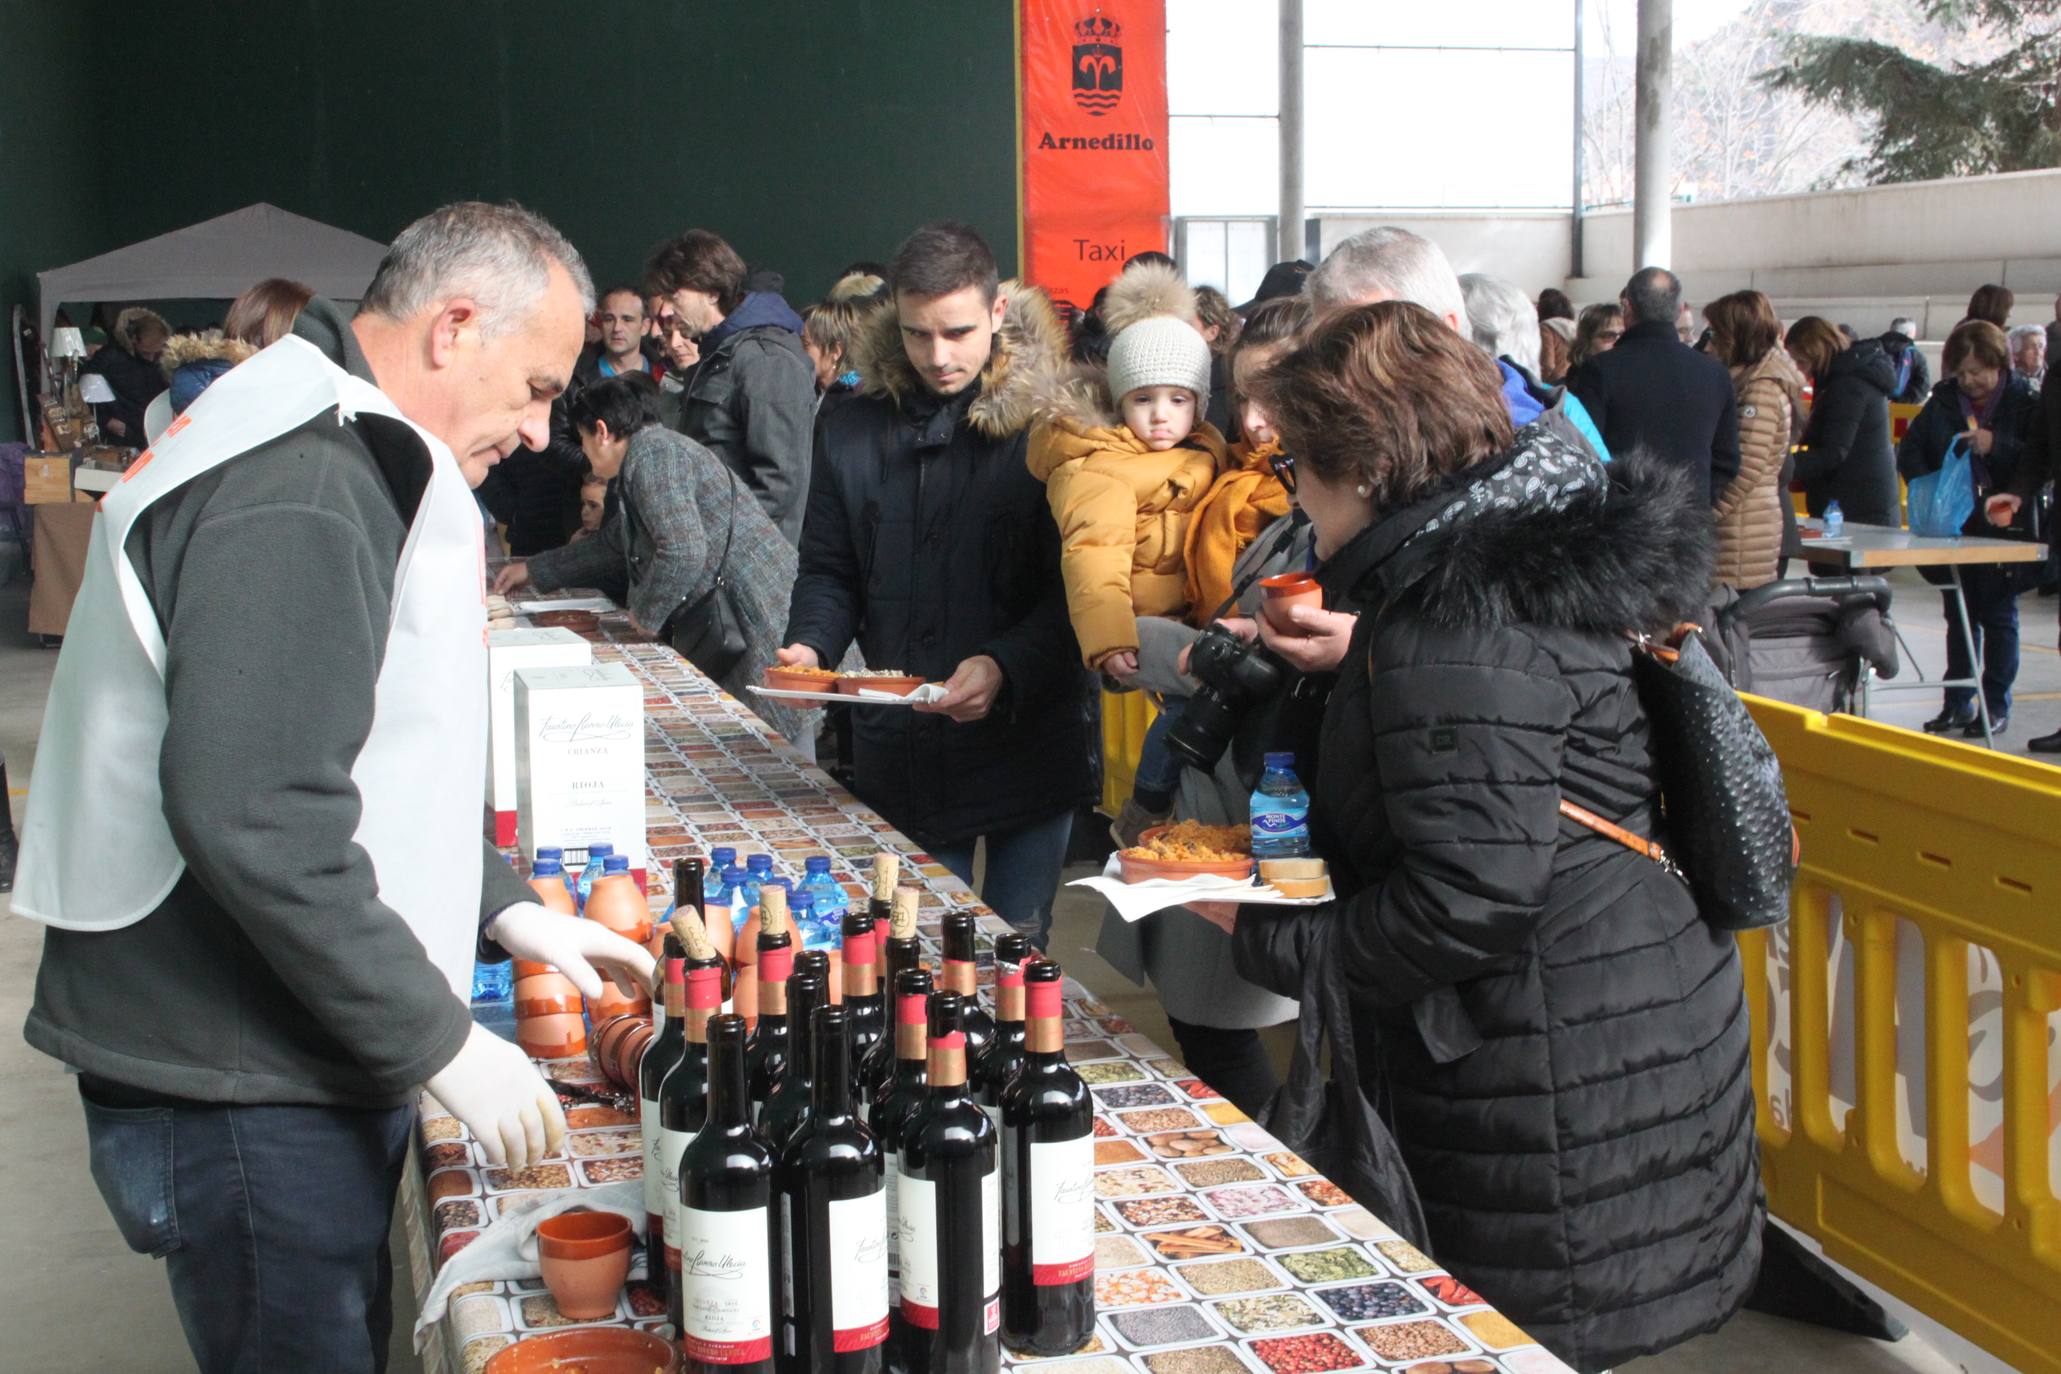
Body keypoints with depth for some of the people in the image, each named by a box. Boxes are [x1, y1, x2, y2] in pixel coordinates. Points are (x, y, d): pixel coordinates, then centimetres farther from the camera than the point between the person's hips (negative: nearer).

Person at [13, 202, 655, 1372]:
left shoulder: (342, 459, 15)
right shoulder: (293, 493, -21)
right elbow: (249, 816, -29)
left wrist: (504, 908, 13)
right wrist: (439, 1041, -22)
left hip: (309, 1059, 10)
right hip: (241, 1094, -10)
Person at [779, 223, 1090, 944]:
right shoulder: (851, 431, 6)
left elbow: (1075, 592, -10)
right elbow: (828, 572, 12)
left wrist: (1005, 665, -26)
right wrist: (810, 647, -9)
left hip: (1025, 743, -3)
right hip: (898, 756, 3)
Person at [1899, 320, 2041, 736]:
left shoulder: (2025, 404, -6)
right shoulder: (1943, 402, 5)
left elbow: (2042, 461, -12)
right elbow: (1909, 451, 7)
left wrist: (1997, 446, -23)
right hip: (1952, 527, 4)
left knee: (1998, 615, 3)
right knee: (1959, 616, 11)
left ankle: (1997, 705, 11)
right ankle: (1958, 703, 18)